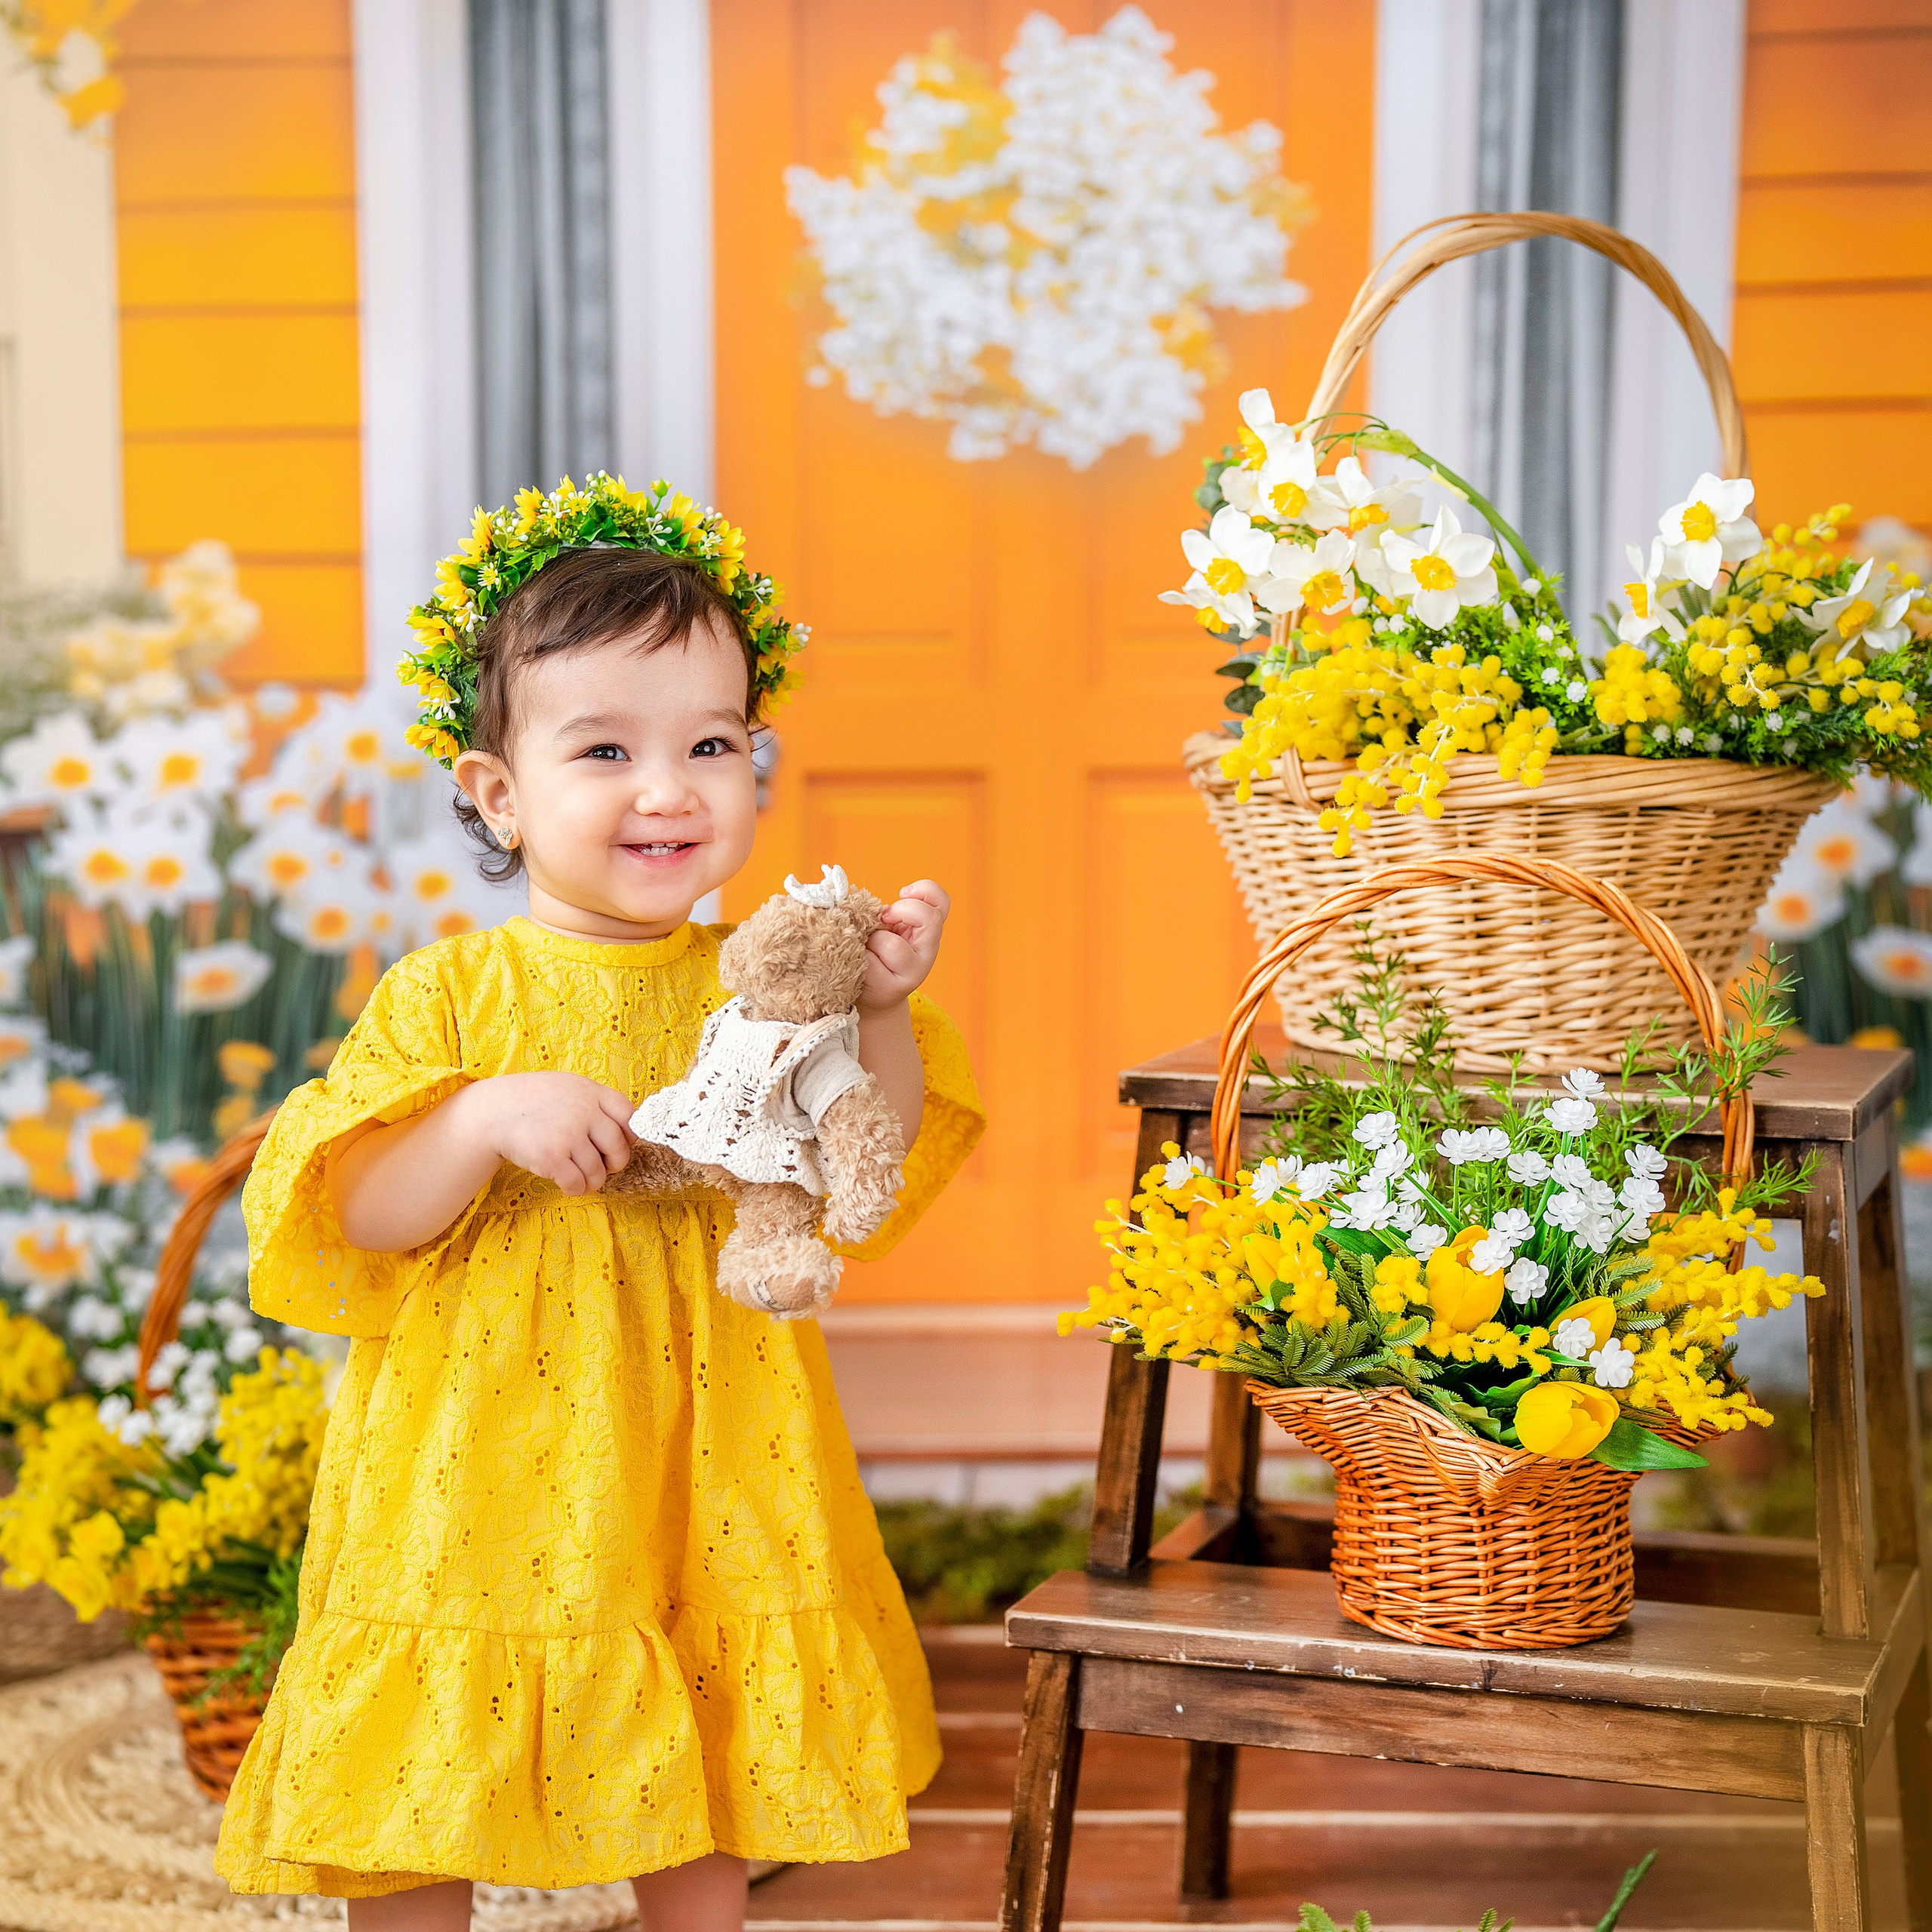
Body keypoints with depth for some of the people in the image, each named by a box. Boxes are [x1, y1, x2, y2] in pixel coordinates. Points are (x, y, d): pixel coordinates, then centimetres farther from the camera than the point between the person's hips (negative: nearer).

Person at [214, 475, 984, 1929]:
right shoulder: (448, 995, -6)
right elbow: (350, 1222, -10)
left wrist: (882, 1017, -12)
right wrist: (483, 1121, -26)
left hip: (696, 1492, 2)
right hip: (473, 1487, -2)